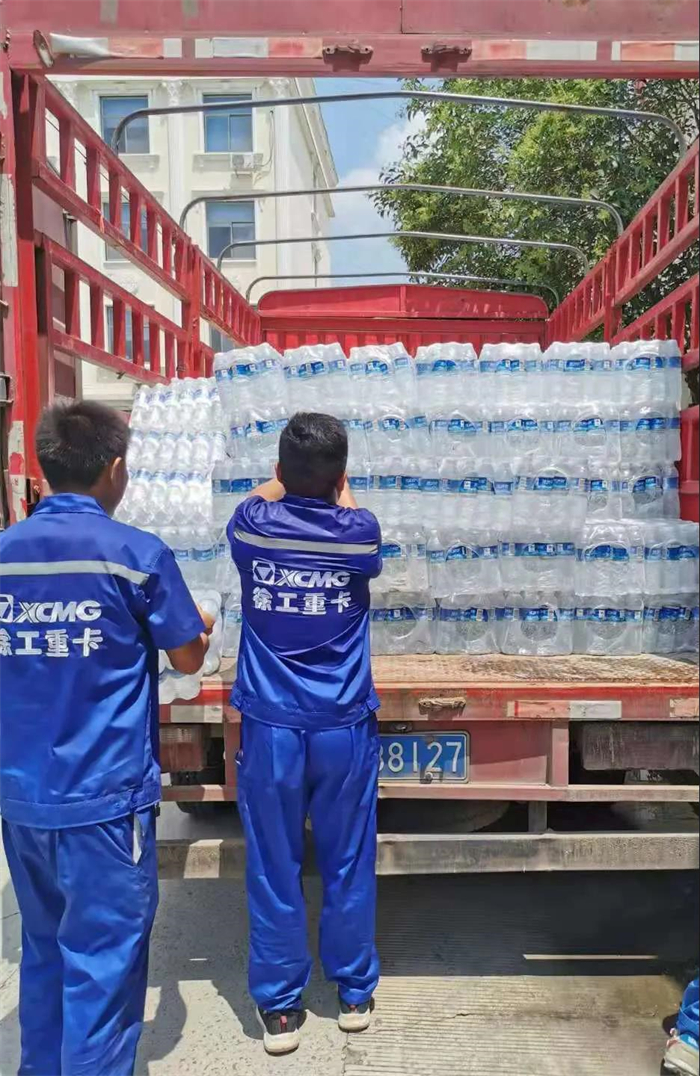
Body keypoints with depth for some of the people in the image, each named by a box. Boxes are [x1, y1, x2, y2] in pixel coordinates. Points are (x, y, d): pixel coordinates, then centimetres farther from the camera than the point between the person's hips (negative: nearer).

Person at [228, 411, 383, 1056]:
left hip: (271, 727, 0)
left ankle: (279, 1009, 26)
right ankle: (356, 993, 32)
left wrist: (290, 479, 36)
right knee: (349, 866, 15)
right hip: (345, 727, 1)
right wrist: (338, 492, 35)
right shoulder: (360, 532, -6)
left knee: (274, 870, 12)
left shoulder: (253, 526, -6)